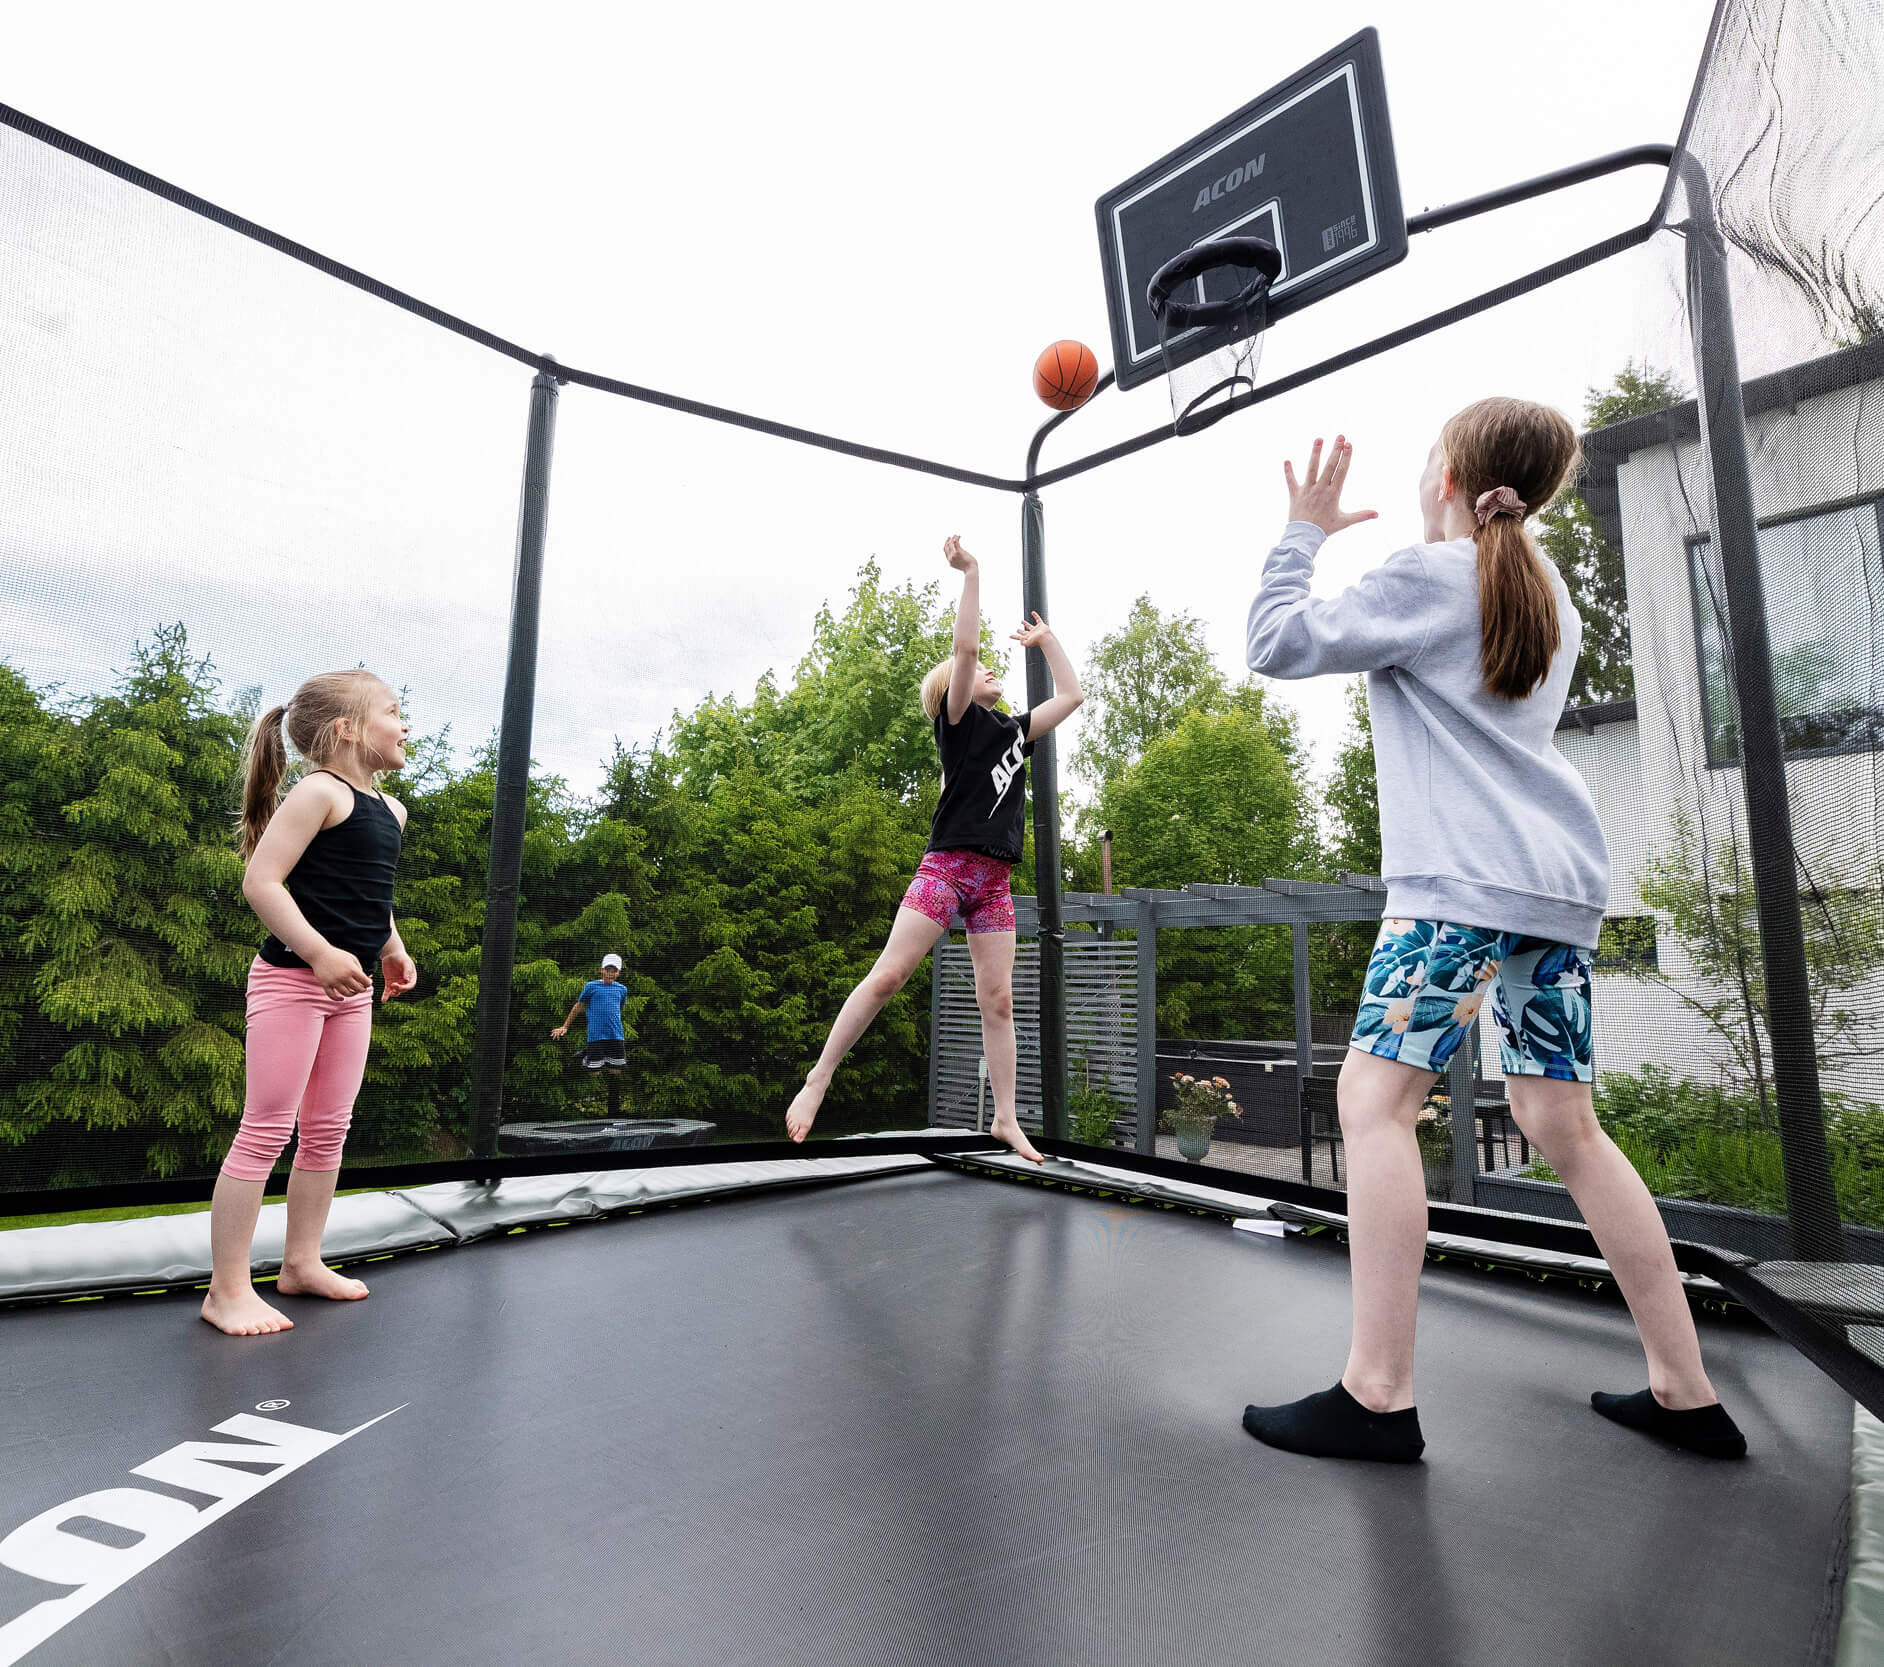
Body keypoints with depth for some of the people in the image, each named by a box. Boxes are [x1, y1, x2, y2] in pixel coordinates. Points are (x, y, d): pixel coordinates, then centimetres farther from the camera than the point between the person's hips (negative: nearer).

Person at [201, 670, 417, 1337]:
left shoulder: (390, 811, 14)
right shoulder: (320, 792, -12)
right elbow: (261, 882, -19)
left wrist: (393, 950, 15)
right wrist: (320, 953, -26)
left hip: (350, 988, 9)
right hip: (292, 980, -8)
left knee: (328, 1130, 14)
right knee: (266, 1130, -2)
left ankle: (302, 1262, 28)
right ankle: (226, 1289, 9)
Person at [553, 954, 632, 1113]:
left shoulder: (622, 989, 13)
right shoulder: (591, 986, 3)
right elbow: (579, 1007, 12)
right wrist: (565, 1026, 14)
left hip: (616, 1037, 3)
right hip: (596, 1037, -3)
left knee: (615, 1072, 5)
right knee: (595, 1073, -6)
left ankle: (614, 1109, 11)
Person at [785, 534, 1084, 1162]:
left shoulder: (1015, 729, 21)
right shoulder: (959, 720, 4)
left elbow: (1071, 695, 27)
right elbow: (964, 646, -10)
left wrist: (1046, 638, 30)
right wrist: (970, 574, -9)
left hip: (994, 880, 6)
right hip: (946, 867, -6)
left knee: (997, 1000, 5)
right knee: (887, 975, -10)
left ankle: (1006, 1119, 12)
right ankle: (817, 1081, -1)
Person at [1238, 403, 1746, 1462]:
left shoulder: (1429, 576, -2)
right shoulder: (1550, 598, 23)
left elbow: (1278, 642, -5)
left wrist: (1305, 532, 9)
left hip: (1468, 879, -9)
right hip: (1563, 879, 9)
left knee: (1376, 1094, -10)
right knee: (1563, 1121, 12)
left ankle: (1378, 1395, -9)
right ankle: (1687, 1394, 20)